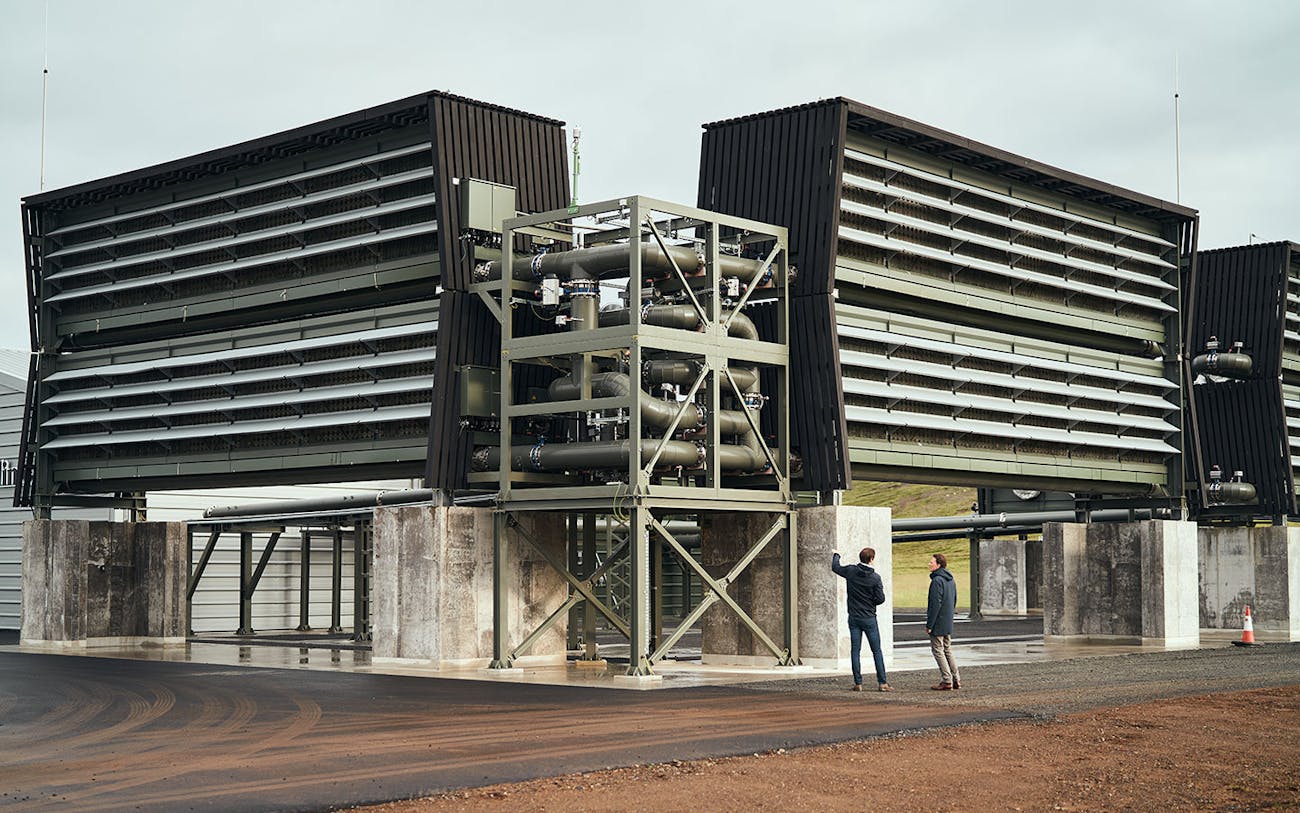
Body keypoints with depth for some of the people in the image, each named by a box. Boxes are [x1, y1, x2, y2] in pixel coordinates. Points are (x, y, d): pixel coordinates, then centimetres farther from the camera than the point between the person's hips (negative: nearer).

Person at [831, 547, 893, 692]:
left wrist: (836, 555, 33)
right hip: (869, 619, -2)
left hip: (854, 618, 2)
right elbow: (880, 599, -12)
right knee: (877, 651, 4)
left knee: (855, 651, 6)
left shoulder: (851, 571, -5)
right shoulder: (875, 577, -11)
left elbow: (835, 567, 13)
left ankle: (858, 683, 4)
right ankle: (882, 683, 1)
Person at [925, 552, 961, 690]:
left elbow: (935, 605, -21)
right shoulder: (951, 580, 12)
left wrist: (929, 625, -17)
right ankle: (956, 679, 14)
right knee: (947, 650, 15)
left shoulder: (937, 581, -18)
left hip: (938, 623, -9)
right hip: (948, 624, 9)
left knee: (938, 650, -1)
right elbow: (954, 601, 18)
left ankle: (946, 681, -2)